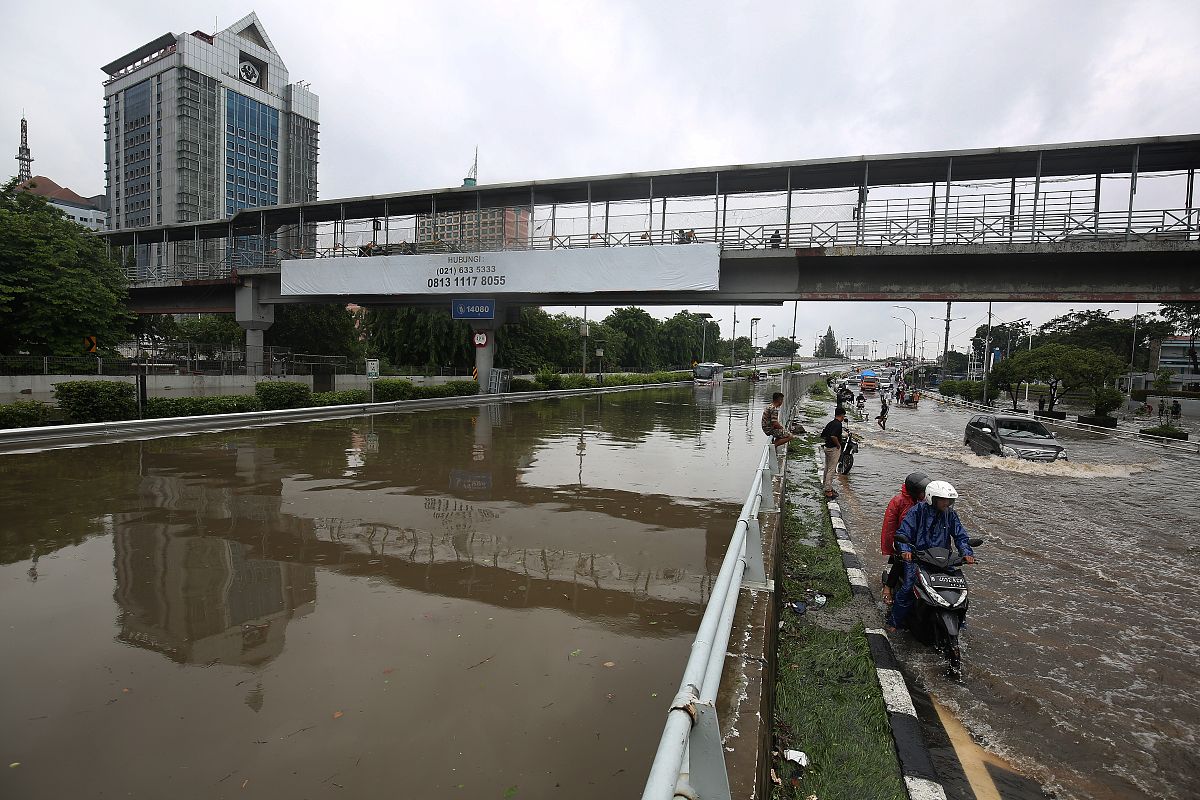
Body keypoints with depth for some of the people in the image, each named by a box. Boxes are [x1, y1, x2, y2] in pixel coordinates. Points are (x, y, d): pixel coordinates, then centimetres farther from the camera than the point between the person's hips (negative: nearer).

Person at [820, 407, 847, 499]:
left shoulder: (830, 423, 8)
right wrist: (838, 444, -18)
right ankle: (828, 491, -2)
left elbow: (822, 435, 14)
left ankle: (828, 488, 27)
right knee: (831, 470, -5)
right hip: (834, 448, -9)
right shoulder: (838, 424, -18)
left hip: (827, 447, 9)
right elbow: (833, 436, -32)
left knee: (827, 469, 16)